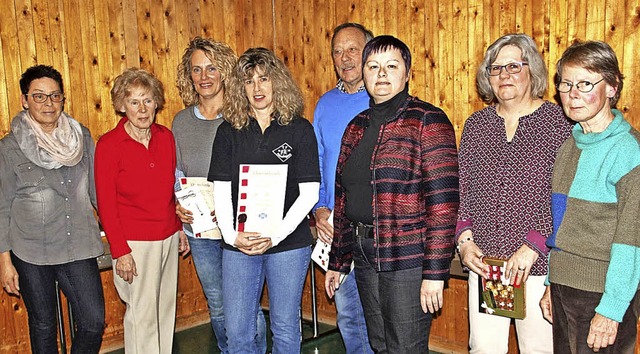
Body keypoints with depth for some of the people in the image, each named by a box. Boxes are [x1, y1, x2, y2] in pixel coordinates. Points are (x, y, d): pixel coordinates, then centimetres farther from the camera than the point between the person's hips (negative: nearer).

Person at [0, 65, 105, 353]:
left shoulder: (82, 137, 2)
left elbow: (97, 191, 10)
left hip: (79, 249, 2)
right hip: (31, 255, -2)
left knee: (94, 322, 2)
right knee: (43, 326, 13)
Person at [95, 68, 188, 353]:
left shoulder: (166, 137, 3)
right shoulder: (109, 145, -11)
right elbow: (106, 204, -10)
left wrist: (181, 229, 12)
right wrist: (120, 251, -12)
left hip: (168, 238, 5)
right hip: (135, 243, -5)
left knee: (166, 308, 15)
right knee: (143, 315, 2)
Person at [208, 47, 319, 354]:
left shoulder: (299, 129, -1)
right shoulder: (228, 131, 5)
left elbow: (309, 192, -6)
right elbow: (221, 191, 2)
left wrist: (275, 235, -14)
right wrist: (231, 235, -12)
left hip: (288, 244, -1)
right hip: (238, 244, 2)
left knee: (285, 328, 10)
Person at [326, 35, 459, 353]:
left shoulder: (428, 121, -10)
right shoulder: (356, 127, 11)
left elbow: (443, 200, -15)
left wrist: (435, 273, -19)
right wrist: (337, 262, 16)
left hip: (409, 259, -7)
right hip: (365, 258, 7)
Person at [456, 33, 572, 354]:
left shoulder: (557, 122, -4)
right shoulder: (476, 124, 9)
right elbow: (460, 190, 10)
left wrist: (533, 247, -16)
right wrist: (464, 239, -2)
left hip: (538, 264, -3)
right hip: (482, 261, 4)